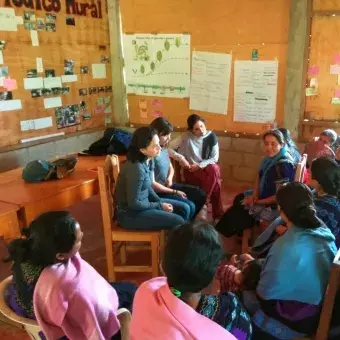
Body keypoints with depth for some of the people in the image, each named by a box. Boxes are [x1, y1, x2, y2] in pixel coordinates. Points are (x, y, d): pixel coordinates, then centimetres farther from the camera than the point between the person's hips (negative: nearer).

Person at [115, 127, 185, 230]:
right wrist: (159, 206, -13)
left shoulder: (146, 161, -2)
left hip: (141, 203, 9)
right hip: (130, 213, -8)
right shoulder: (136, 168, -28)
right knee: (178, 222, -13)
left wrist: (161, 202, -1)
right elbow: (133, 203, -23)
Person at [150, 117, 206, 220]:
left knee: (200, 194, 7)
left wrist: (170, 178, -2)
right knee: (189, 206, -25)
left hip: (168, 185, 10)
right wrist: (174, 192, -16)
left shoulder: (164, 149, 6)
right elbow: (152, 184, -24)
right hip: (158, 192, -10)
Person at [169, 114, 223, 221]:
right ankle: (218, 213, -20)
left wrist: (199, 166, -14)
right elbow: (169, 148, -6)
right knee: (215, 180, -31)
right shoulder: (186, 137, -6)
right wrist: (181, 158, -19)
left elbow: (215, 158, -2)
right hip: (191, 171, -2)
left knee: (214, 169, -35)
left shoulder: (211, 136, -1)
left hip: (207, 167, 3)